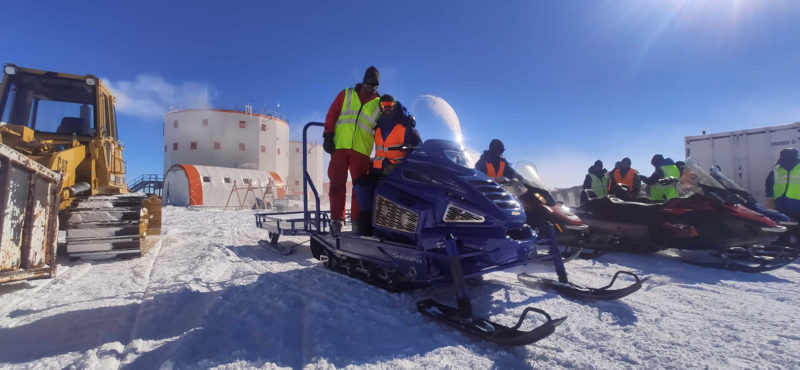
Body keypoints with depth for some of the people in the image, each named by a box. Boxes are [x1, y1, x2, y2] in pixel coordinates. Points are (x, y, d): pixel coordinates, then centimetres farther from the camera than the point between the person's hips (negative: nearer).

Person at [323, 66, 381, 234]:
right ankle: (337, 219, 5)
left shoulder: (379, 104, 15)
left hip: (362, 150, 0)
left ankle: (357, 220, 5)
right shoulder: (346, 94, 15)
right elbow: (332, 114, 12)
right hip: (340, 145, 0)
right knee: (337, 183, -2)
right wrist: (328, 136, 1)